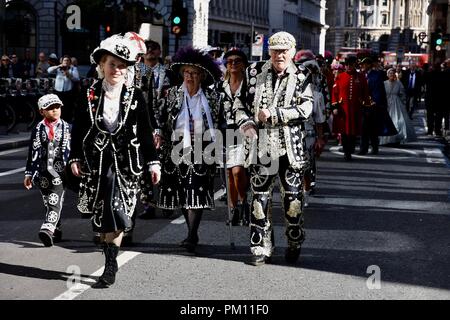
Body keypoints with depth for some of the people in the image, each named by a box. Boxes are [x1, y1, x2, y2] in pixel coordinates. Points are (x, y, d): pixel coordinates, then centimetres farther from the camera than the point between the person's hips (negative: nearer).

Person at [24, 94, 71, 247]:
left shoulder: (66, 128, 6)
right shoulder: (38, 129, 7)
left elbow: (71, 149, 8)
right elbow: (33, 152, 8)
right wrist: (29, 174, 6)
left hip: (60, 170, -2)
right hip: (43, 171, 2)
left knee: (55, 200, -15)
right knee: (48, 203, 8)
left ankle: (48, 229, -26)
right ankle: (56, 231, 20)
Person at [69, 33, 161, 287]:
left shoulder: (135, 96, 0)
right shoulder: (90, 94, 3)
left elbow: (146, 132, 3)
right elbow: (78, 129, 8)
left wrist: (153, 162, 1)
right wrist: (75, 158, 4)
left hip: (125, 161, -1)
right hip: (95, 161, 2)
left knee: (116, 211, -10)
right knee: (103, 214, 4)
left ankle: (111, 264, -2)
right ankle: (111, 261, 16)